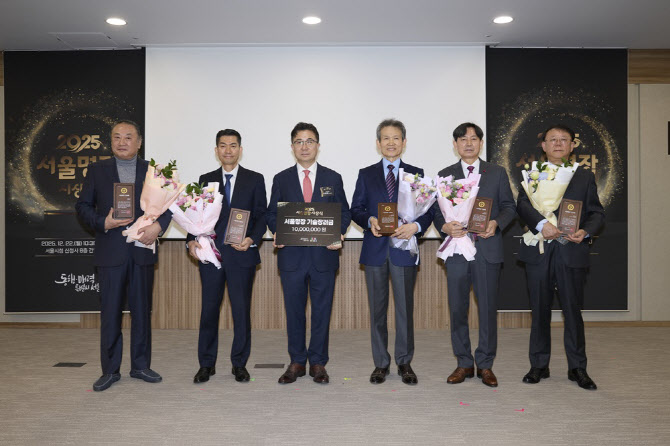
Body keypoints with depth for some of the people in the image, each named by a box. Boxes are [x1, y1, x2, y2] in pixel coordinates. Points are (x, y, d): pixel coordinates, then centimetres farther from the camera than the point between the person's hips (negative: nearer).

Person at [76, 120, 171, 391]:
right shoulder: (97, 170, 8)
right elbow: (82, 206, 6)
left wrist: (158, 225, -11)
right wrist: (103, 223, -12)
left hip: (142, 250, 1)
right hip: (110, 253, -1)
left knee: (142, 311, 8)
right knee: (110, 312, 4)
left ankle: (140, 366, 21)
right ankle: (110, 370, 16)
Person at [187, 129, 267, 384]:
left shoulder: (255, 180, 6)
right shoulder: (206, 180, 12)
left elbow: (261, 215, 3)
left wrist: (252, 239, -14)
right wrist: (191, 241, -5)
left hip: (242, 254, -1)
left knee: (241, 310, 3)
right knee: (209, 309, 6)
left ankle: (239, 364, 17)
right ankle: (206, 364, 18)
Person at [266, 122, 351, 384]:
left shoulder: (333, 178, 8)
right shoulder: (281, 179, 8)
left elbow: (344, 213, 8)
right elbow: (272, 214, 9)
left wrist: (338, 233, -11)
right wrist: (277, 233, -11)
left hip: (324, 255, 0)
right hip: (291, 256, 1)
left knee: (322, 311, 6)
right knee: (294, 311, 8)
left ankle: (318, 363, 19)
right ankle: (296, 362, 22)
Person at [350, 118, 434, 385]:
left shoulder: (416, 174, 9)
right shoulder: (366, 174, 10)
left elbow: (428, 210, 5)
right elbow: (356, 209, 7)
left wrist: (415, 226, -15)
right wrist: (370, 221, -14)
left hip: (404, 248, 0)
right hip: (375, 250, 1)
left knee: (405, 308, 4)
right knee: (377, 309, 6)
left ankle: (404, 362, 18)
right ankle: (381, 363, 18)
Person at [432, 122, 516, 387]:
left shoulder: (497, 173, 10)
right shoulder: (444, 175, 10)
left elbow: (509, 206, 8)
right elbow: (436, 211, 8)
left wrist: (496, 223, -11)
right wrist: (444, 226, -12)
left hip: (487, 249, 0)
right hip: (456, 249, 1)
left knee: (488, 308, 3)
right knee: (457, 308, 5)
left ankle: (485, 365, 16)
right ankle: (464, 363, 19)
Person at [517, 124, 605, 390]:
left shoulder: (585, 176, 12)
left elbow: (597, 212, 8)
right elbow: (522, 204, -7)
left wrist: (586, 231, -12)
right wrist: (541, 223, -24)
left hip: (572, 252, 0)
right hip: (539, 252, 0)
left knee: (573, 311, 3)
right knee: (540, 311, 8)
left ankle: (577, 368, 16)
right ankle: (539, 365, 19)